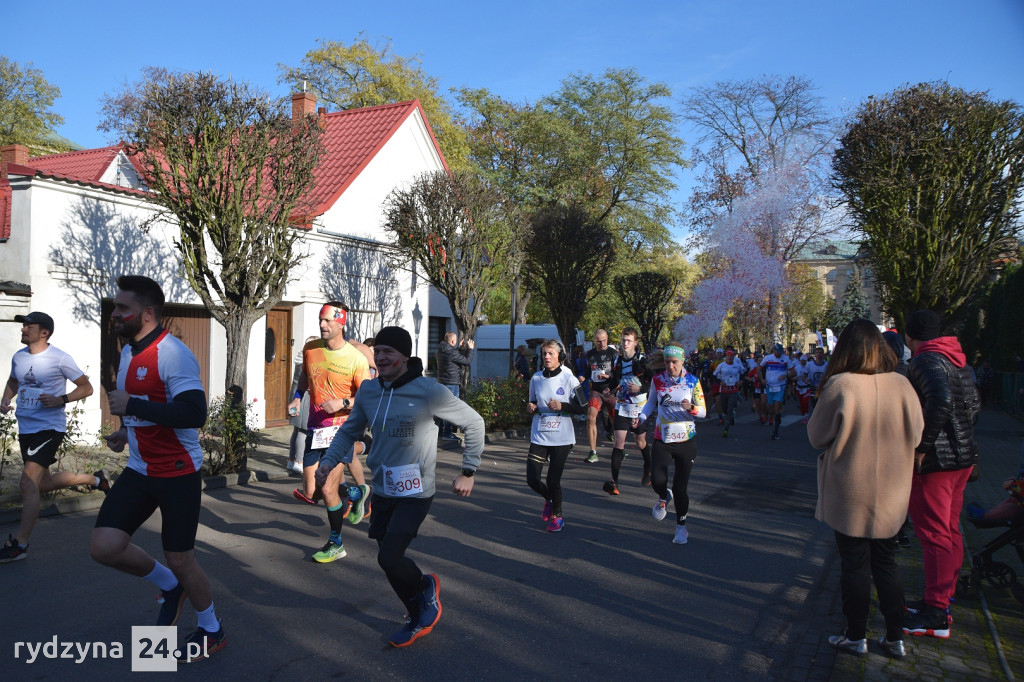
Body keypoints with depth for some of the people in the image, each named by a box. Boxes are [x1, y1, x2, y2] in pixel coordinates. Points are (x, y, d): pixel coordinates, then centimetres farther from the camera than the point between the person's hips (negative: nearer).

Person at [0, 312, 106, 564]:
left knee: (28, 483, -15)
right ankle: (94, 479, 39)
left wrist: (61, 399, -20)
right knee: (43, 483, 18)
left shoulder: (59, 359, -12)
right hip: (25, 428, 8)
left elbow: (86, 388, -6)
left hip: (49, 428, -8)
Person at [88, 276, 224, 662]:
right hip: (139, 470, 8)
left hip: (178, 473, -8)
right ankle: (169, 586, 24)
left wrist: (130, 405, -28)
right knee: (103, 547, -3)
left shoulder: (172, 353, -19)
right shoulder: (128, 352, 10)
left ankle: (211, 631, 27)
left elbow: (194, 414, -30)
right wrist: (126, 432, 8)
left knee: (179, 559, 2)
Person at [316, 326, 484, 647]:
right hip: (382, 491, 6)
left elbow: (474, 423, -6)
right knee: (390, 561, 12)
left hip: (415, 493, -6)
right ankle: (419, 619, 35)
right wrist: (329, 460, -1)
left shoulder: (428, 391, -16)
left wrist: (468, 471, -4)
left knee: (389, 558, -16)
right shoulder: (368, 391, 1)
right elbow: (349, 430, 16)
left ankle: (426, 586, 18)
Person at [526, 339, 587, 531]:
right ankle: (549, 500, 32)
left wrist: (561, 406, -18)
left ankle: (557, 516, 23)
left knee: (553, 480, -3)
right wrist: (531, 407, -4)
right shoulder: (536, 379, 5)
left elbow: (582, 408, -5)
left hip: (561, 438, -3)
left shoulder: (569, 379, -6)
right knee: (532, 479, -2)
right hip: (539, 436, 3)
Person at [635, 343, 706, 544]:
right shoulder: (657, 379, 0)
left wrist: (691, 408, -25)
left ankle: (681, 527, 25)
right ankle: (664, 497, 20)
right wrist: (642, 416, -3)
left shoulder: (692, 381, -4)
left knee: (680, 487, 2)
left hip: (686, 441, -1)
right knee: (657, 480, -18)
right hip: (662, 439, 1)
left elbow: (703, 412, -3)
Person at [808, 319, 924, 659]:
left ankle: (856, 637, 21)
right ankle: (895, 638, 26)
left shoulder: (840, 385, -19)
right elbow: (916, 435, 4)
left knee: (854, 566, 9)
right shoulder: (902, 385, -7)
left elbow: (817, 436, -10)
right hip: (891, 494, 4)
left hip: (850, 496, -4)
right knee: (886, 564, 18)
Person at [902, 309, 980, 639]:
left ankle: (935, 616, 3)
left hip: (936, 460, -10)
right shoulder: (957, 360, 13)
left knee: (934, 534, -4)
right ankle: (942, 600, 28)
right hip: (963, 454, 10)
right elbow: (972, 404, 19)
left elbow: (940, 399, -32)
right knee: (950, 531, 16)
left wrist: (922, 447, -25)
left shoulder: (925, 361, -16)